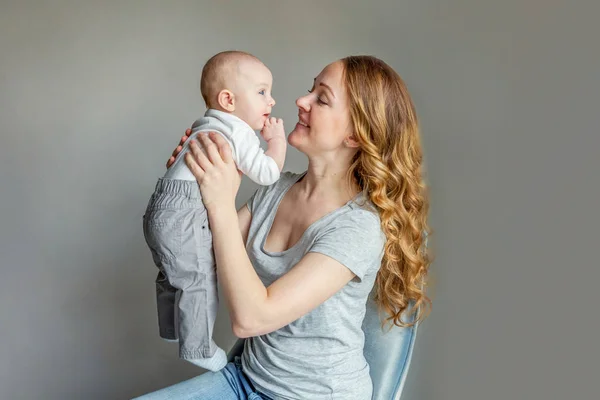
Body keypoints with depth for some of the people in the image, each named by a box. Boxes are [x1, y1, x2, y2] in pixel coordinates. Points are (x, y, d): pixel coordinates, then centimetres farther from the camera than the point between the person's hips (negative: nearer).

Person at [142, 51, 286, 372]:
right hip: (183, 216, -10)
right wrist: (277, 139, 1)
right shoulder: (238, 132, -12)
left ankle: (171, 328, 45)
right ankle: (197, 348, 13)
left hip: (161, 208, 10)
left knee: (173, 273, 25)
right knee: (200, 280, 1)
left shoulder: (205, 125, 17)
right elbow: (267, 174, -12)